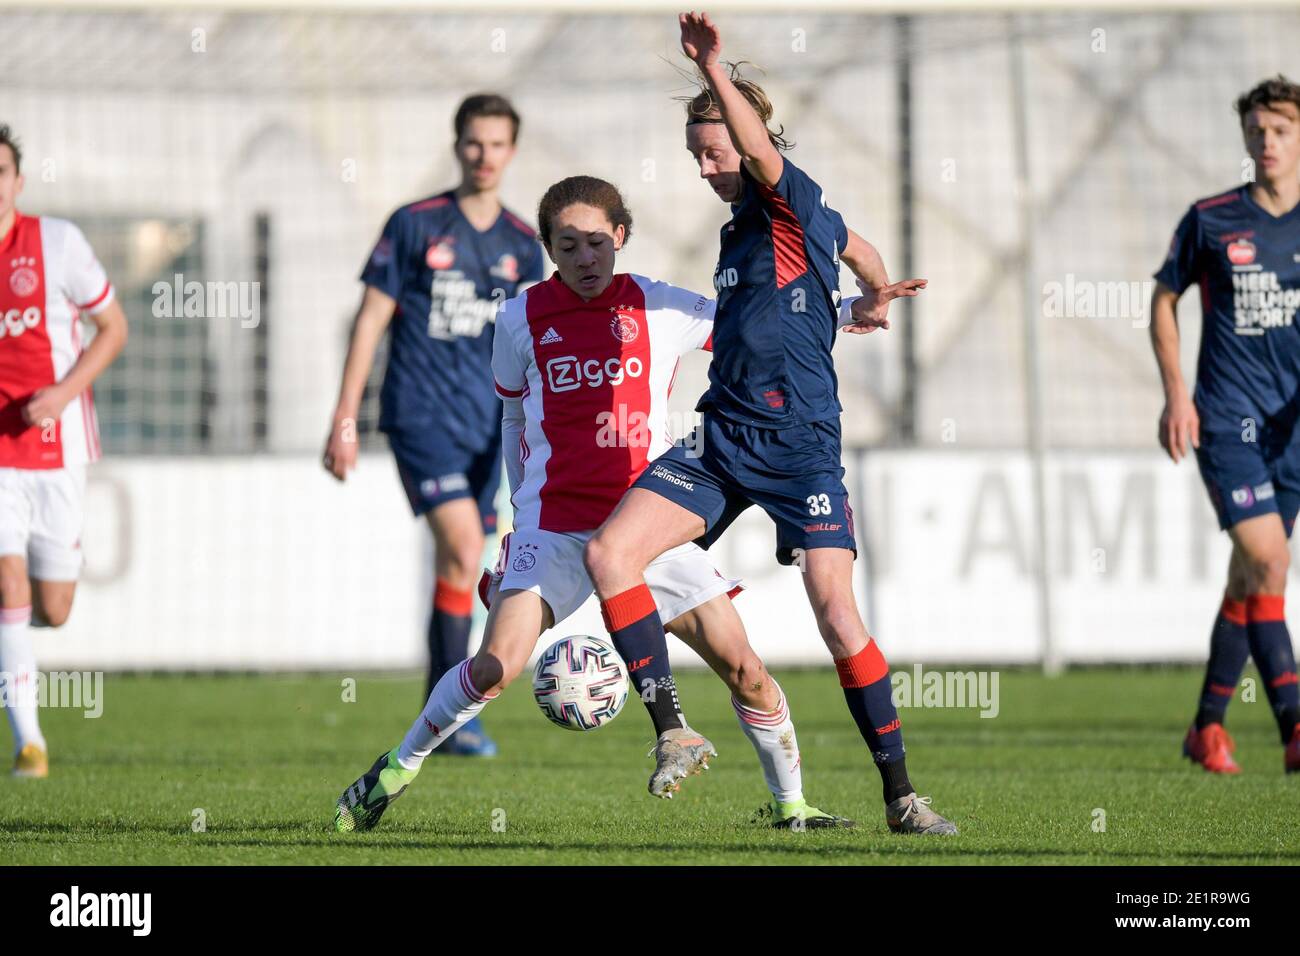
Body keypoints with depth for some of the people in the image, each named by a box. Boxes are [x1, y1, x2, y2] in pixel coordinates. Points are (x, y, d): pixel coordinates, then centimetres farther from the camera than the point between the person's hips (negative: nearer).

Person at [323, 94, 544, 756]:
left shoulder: (522, 246, 10)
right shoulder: (414, 226, -1)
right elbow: (371, 321, 1)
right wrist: (344, 421, -3)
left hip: (488, 428, 4)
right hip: (421, 415, -4)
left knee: (457, 563, 5)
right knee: (463, 546, -19)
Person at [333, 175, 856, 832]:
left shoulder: (659, 309, 0)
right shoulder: (522, 320, 1)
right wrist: (523, 507, 19)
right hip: (555, 525, -1)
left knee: (741, 666, -6)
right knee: (497, 665, -18)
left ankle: (789, 804, 13)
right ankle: (395, 771, 3)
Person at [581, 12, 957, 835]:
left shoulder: (792, 201, -3)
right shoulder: (741, 228, 18)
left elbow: (762, 151, -29)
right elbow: (855, 247, 37)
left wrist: (715, 71, -41)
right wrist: (877, 296, 57)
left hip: (800, 442, -8)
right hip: (724, 436, 8)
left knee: (837, 614, -14)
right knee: (609, 552, -10)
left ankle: (901, 794, -5)